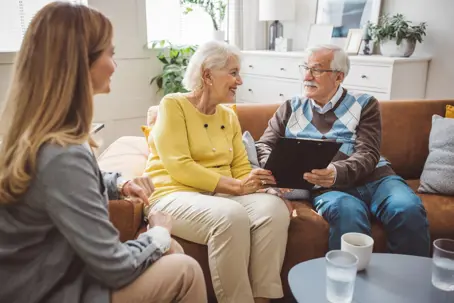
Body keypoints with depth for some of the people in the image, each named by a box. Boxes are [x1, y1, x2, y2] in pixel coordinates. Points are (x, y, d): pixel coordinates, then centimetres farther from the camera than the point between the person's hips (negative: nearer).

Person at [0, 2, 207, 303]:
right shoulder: (62, 157, -34)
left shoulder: (35, 132, -2)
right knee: (185, 271, -5)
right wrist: (158, 233, -9)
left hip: (54, 274, 9)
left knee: (170, 250, 14)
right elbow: (115, 266, -27)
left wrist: (119, 183, 3)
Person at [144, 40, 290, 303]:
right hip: (174, 195, -6)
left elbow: (241, 168, 11)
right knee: (231, 215, -36)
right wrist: (236, 186, -21)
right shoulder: (173, 105, -5)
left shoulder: (229, 116, 14)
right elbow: (178, 167, -16)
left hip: (221, 195, 6)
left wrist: (258, 180, -13)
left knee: (274, 207, -22)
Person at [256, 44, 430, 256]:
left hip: (374, 178, 1)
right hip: (327, 187, -1)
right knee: (347, 212, -35)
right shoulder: (291, 109, 16)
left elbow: (367, 155, -3)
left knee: (409, 210, -29)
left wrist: (337, 172, -25)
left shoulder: (364, 104, 10)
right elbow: (263, 145, 13)